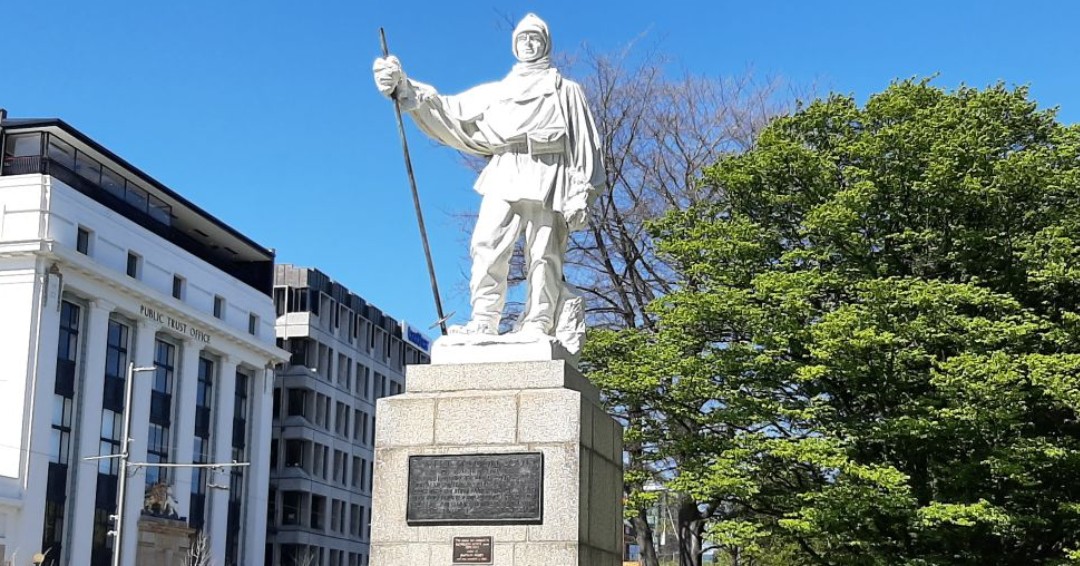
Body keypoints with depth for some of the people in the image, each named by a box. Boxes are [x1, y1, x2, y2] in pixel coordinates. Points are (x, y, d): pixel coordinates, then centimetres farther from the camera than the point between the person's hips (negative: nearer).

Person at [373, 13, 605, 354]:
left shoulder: (566, 91, 22)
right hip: (504, 176, 2)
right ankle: (483, 322, -22)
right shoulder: (497, 92, 30)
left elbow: (585, 146, 11)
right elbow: (449, 112, 24)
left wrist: (580, 196, -2)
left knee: (542, 255, -11)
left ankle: (537, 328, -14)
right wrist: (405, 89, 11)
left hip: (546, 175, -2)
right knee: (487, 245, -17)